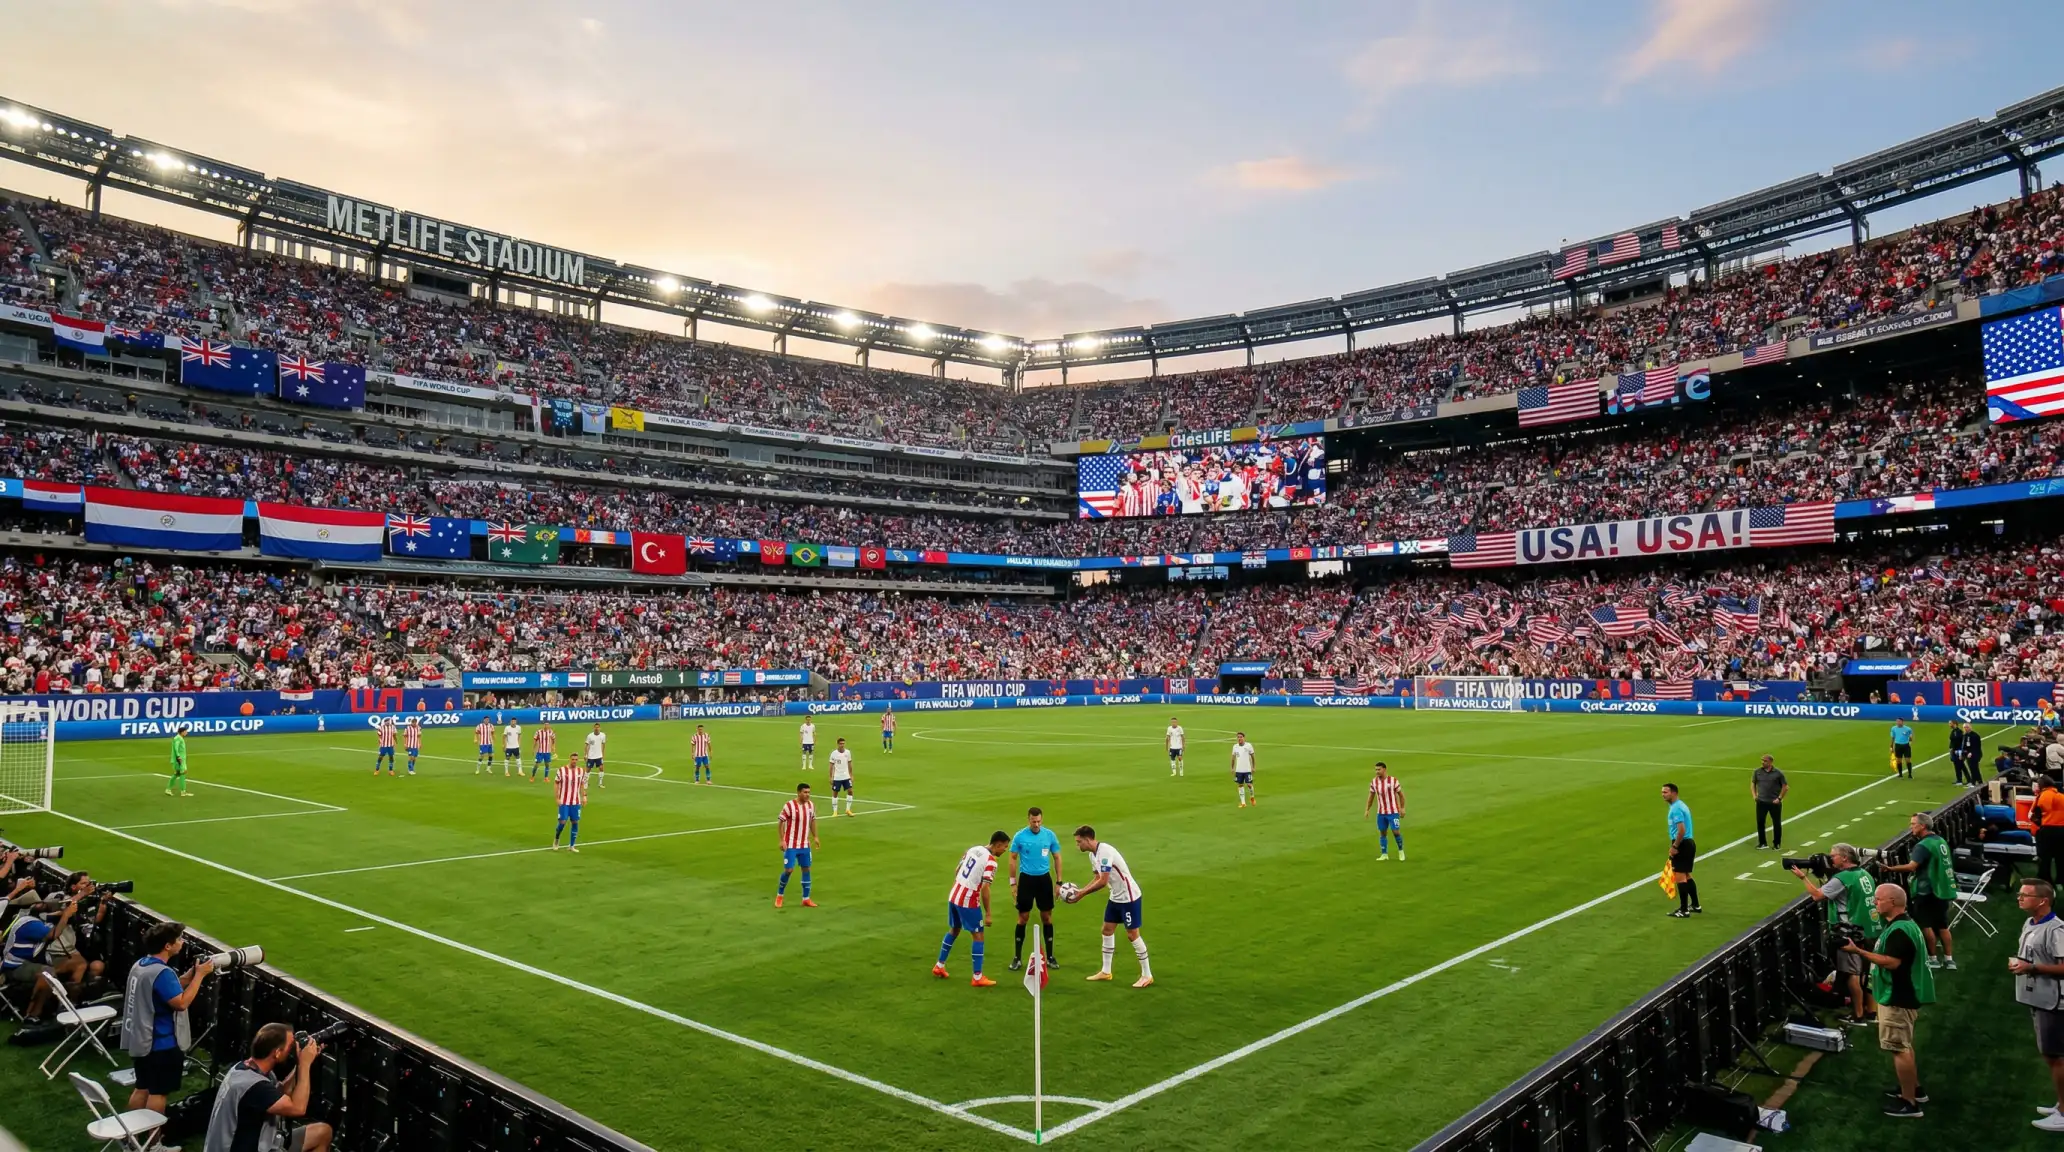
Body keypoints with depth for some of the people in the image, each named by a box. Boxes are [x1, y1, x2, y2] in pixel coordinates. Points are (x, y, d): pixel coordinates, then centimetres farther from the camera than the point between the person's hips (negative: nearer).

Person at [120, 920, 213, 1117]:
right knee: (158, 1092, 3)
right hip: (161, 1043, -10)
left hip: (143, 1039, 10)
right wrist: (199, 975, -20)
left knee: (142, 1088, 20)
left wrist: (192, 974, 6)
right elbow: (181, 1002, -27)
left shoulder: (141, 965, 6)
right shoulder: (162, 972, -26)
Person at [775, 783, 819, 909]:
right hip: (790, 845, -6)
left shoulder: (810, 805, 2)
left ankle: (806, 899, 15)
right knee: (788, 870, -6)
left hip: (805, 844, 6)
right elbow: (780, 822, -11)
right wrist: (782, 840, -14)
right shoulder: (789, 806, -15)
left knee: (806, 869, 7)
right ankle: (779, 895, 17)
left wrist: (815, 837, 11)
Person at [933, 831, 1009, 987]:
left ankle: (939, 967, 33)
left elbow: (956, 871, 15)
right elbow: (984, 889, -21)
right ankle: (978, 978, 5)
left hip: (953, 896, 8)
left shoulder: (973, 849, 7)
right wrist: (988, 914, -14)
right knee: (978, 936, 3)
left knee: (954, 930, 24)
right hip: (969, 901, -8)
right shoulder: (991, 862, -16)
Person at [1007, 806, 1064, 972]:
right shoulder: (1019, 836, -7)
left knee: (1047, 917, 7)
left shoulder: (1050, 835, -3)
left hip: (1044, 878, 2)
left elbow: (1057, 858, 5)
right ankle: (1017, 958, 12)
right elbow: (1013, 859, 1)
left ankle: (1050, 957, 19)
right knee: (1023, 917, 2)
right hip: (1026, 878, -2)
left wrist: (1059, 882, 2)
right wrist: (1013, 883, -1)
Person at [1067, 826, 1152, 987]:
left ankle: (1147, 975, 7)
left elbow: (1103, 881, -29)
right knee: (1107, 930, 12)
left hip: (1129, 896, -9)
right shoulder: (1092, 854, 4)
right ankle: (1106, 971, 22)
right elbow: (1098, 878, 12)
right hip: (1115, 897, 10)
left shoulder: (1105, 852, -26)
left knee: (1132, 934, -4)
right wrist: (1080, 890, -2)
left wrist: (1081, 894, -22)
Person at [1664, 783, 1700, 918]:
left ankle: (1684, 910, -2)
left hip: (1682, 844, -11)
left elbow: (1681, 830, -24)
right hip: (1688, 843, 11)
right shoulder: (1680, 805, 15)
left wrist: (1674, 847, -19)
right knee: (1686, 876, 19)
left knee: (1680, 877, -6)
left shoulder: (1676, 809, -18)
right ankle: (1695, 905, 27)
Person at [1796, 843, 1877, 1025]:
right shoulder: (1864, 874, 9)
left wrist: (1804, 877, -7)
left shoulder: (1842, 878, -19)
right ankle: (1871, 1011, 25)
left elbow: (1817, 895, -18)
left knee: (1853, 974, 0)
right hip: (1867, 929, 9)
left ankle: (1858, 1016, 6)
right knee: (1866, 972, 17)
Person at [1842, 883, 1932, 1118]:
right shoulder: (1901, 924, 10)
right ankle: (1914, 1088, 35)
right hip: (1899, 995, 11)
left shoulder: (1900, 930, -25)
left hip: (1897, 998, -11)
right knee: (1904, 1045, 23)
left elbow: (1892, 962, -32)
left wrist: (1859, 951, -29)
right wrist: (1864, 949, 6)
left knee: (1899, 1048, -3)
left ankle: (1909, 1103, 5)